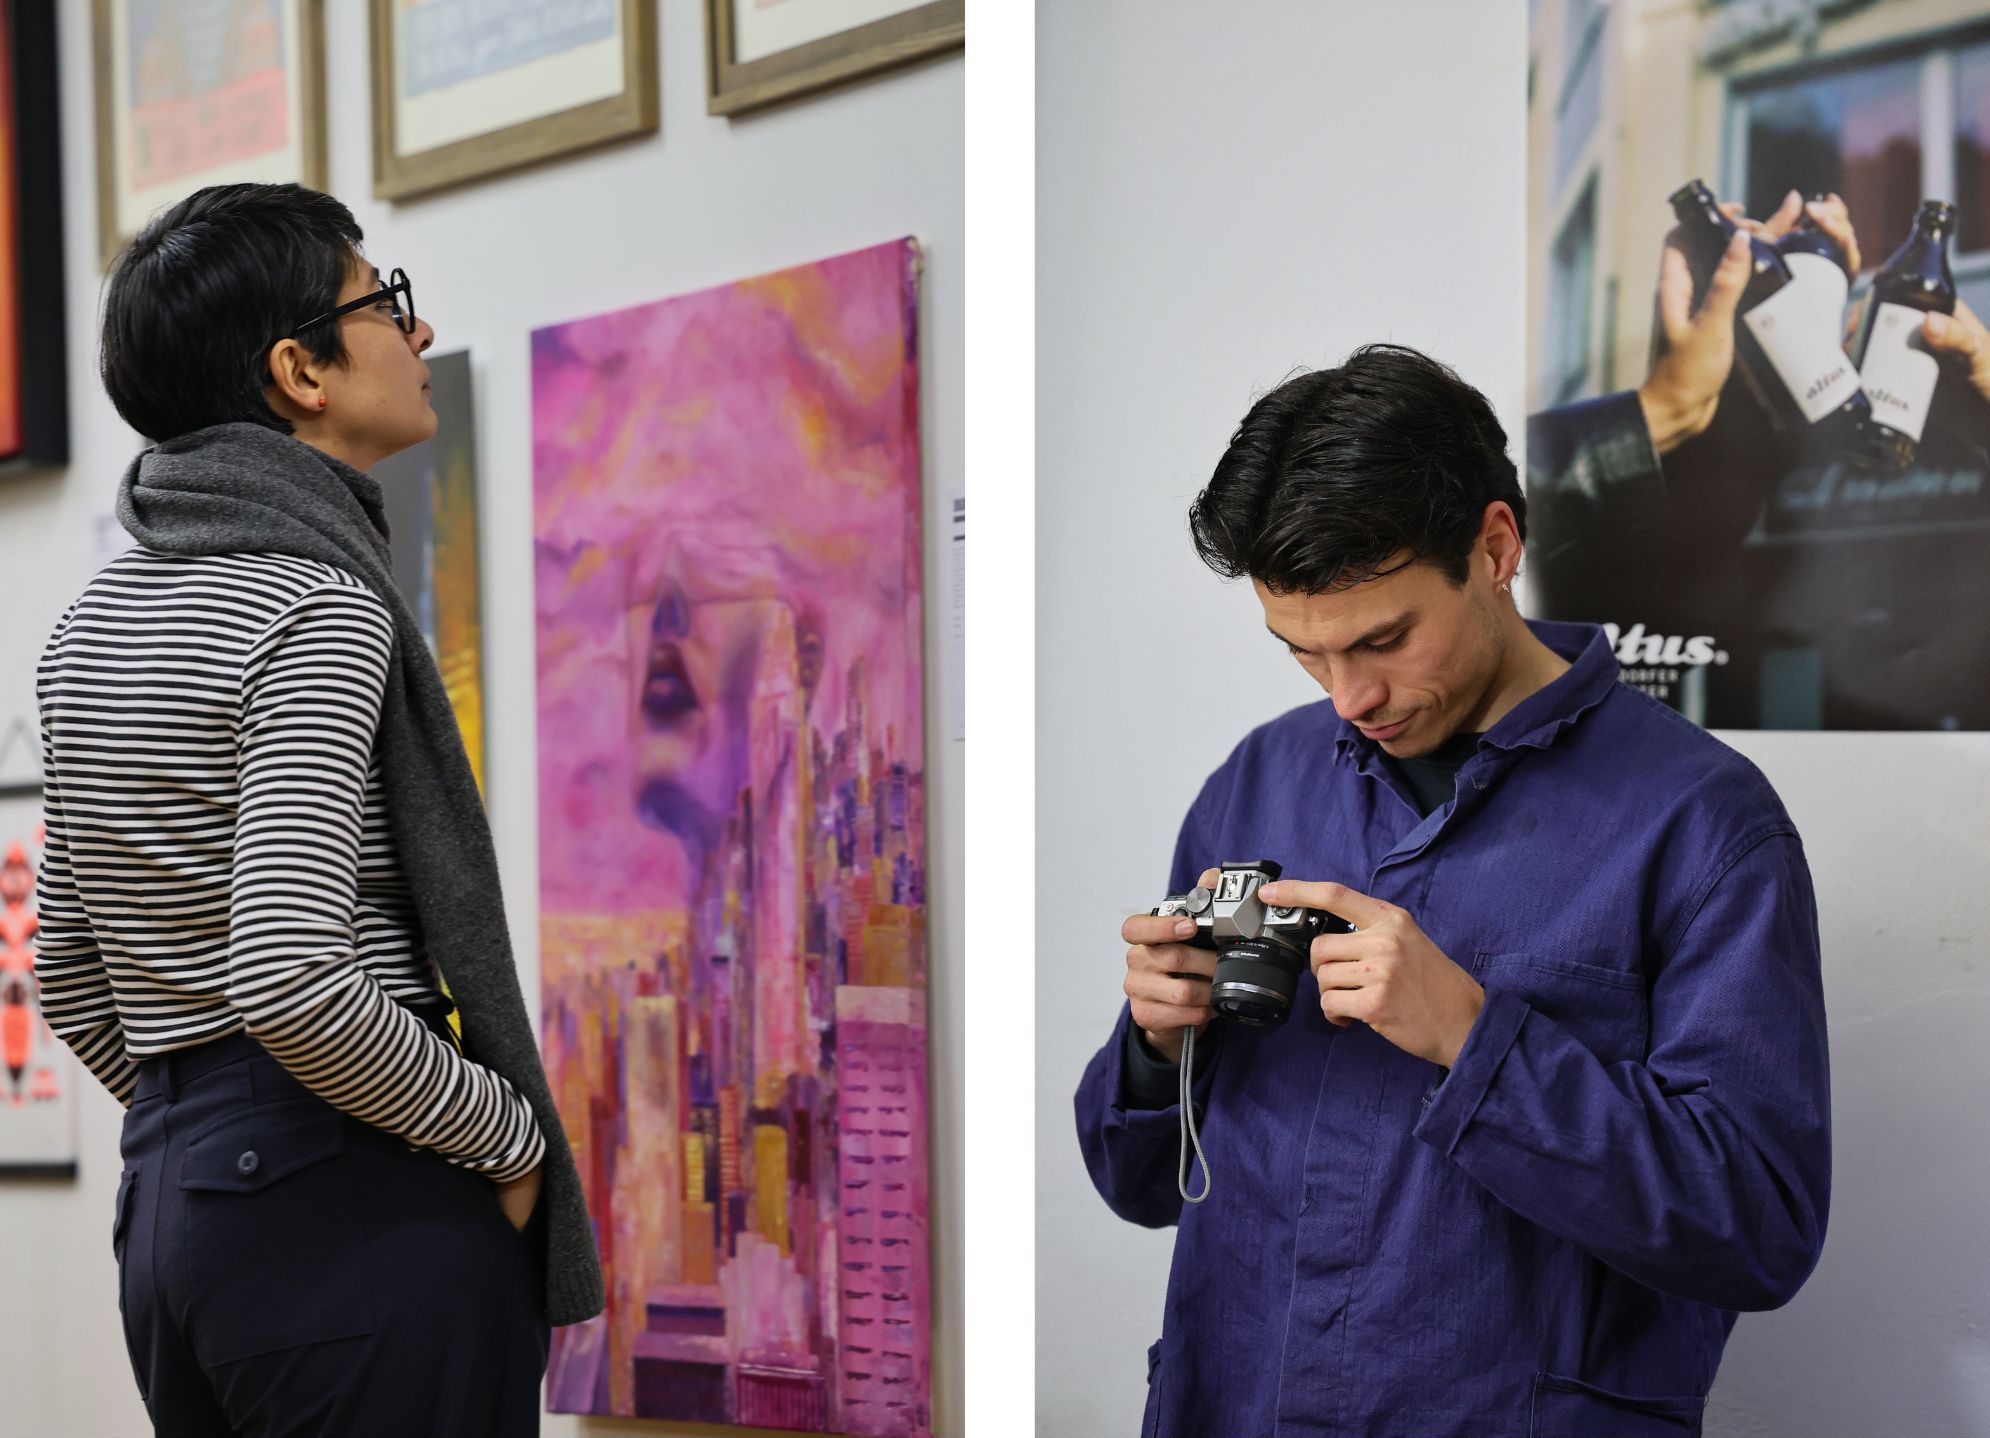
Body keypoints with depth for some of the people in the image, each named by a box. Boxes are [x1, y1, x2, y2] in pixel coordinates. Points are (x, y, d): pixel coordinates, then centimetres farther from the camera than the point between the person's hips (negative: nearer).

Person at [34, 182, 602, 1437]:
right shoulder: (318, 606, -14)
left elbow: (71, 978, 17)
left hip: (171, 1200, 9)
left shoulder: (97, 619, 12)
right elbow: (289, 979, -24)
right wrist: (510, 1136, -12)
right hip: (364, 1204, -9)